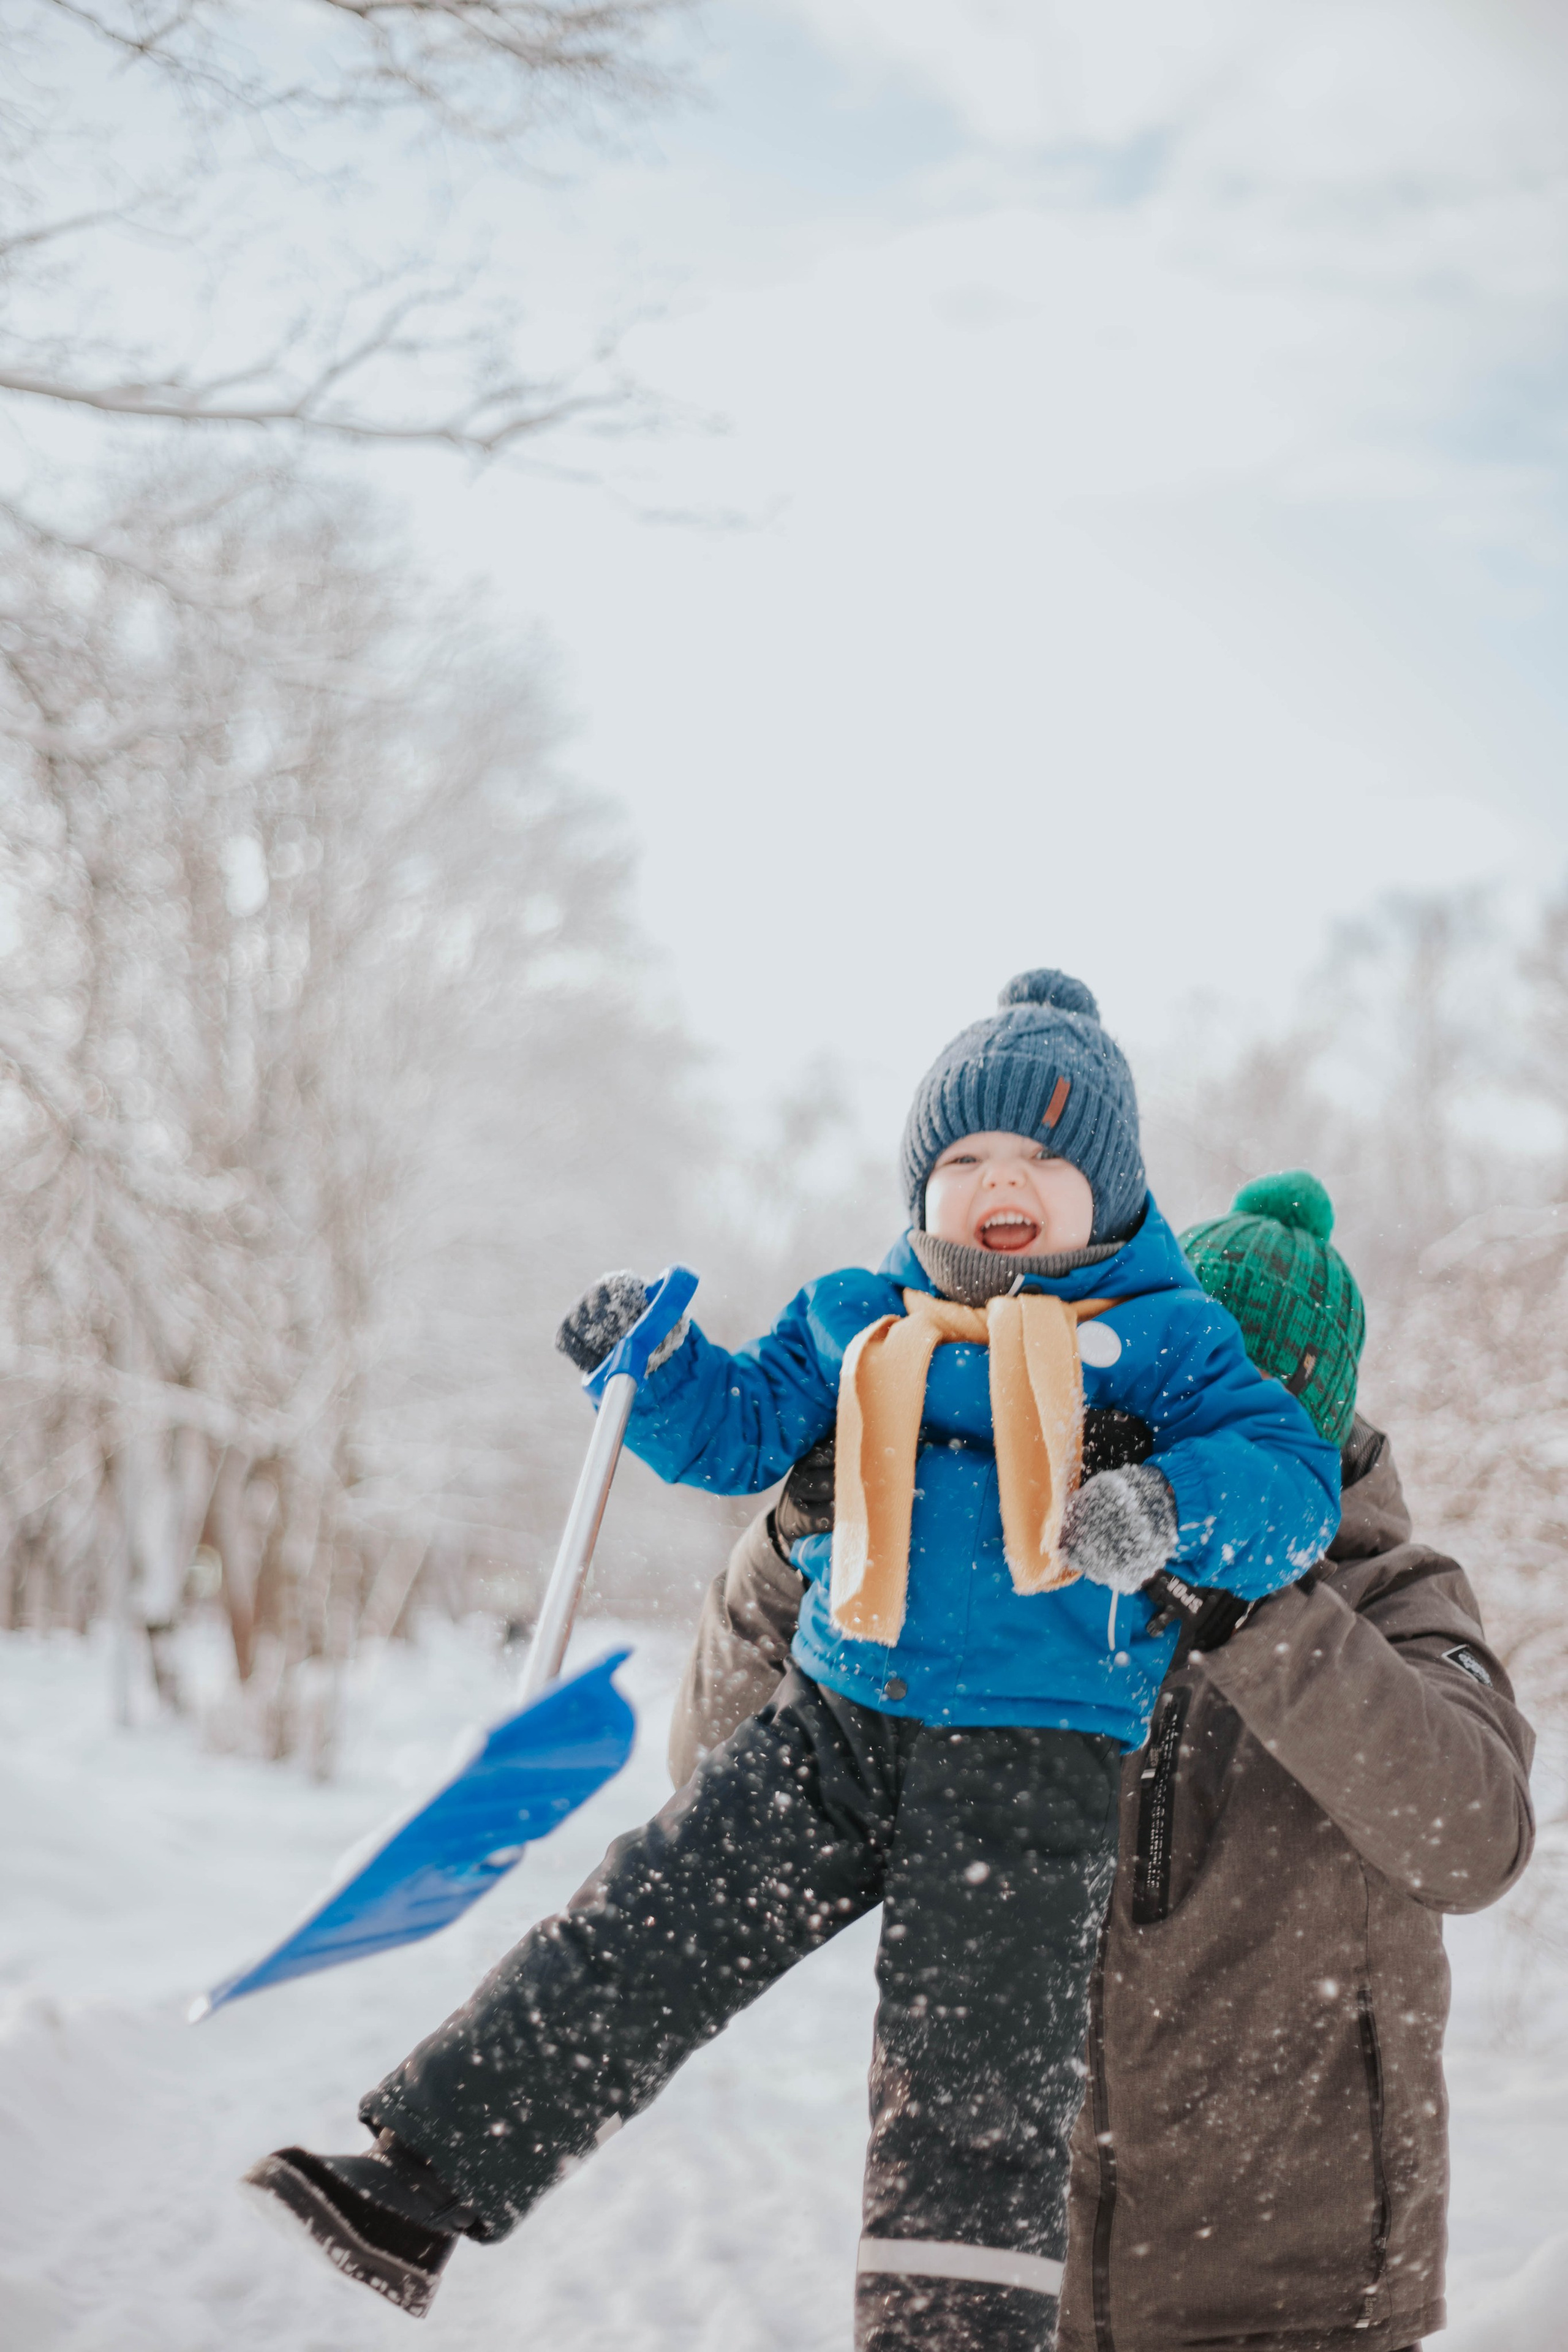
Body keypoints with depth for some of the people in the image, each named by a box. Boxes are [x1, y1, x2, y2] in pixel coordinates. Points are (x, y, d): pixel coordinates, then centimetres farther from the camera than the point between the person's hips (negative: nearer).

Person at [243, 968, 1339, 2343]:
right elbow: (741, 1432, 21)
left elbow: (1293, 1472, -5)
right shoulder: (857, 1323, 14)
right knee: (644, 1926, 0)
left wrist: (1168, 1508, -25)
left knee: (975, 2048, -7)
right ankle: (423, 2182, 5)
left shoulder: (1164, 1336, 1)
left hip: (1040, 1757, -4)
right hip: (838, 1721, 4)